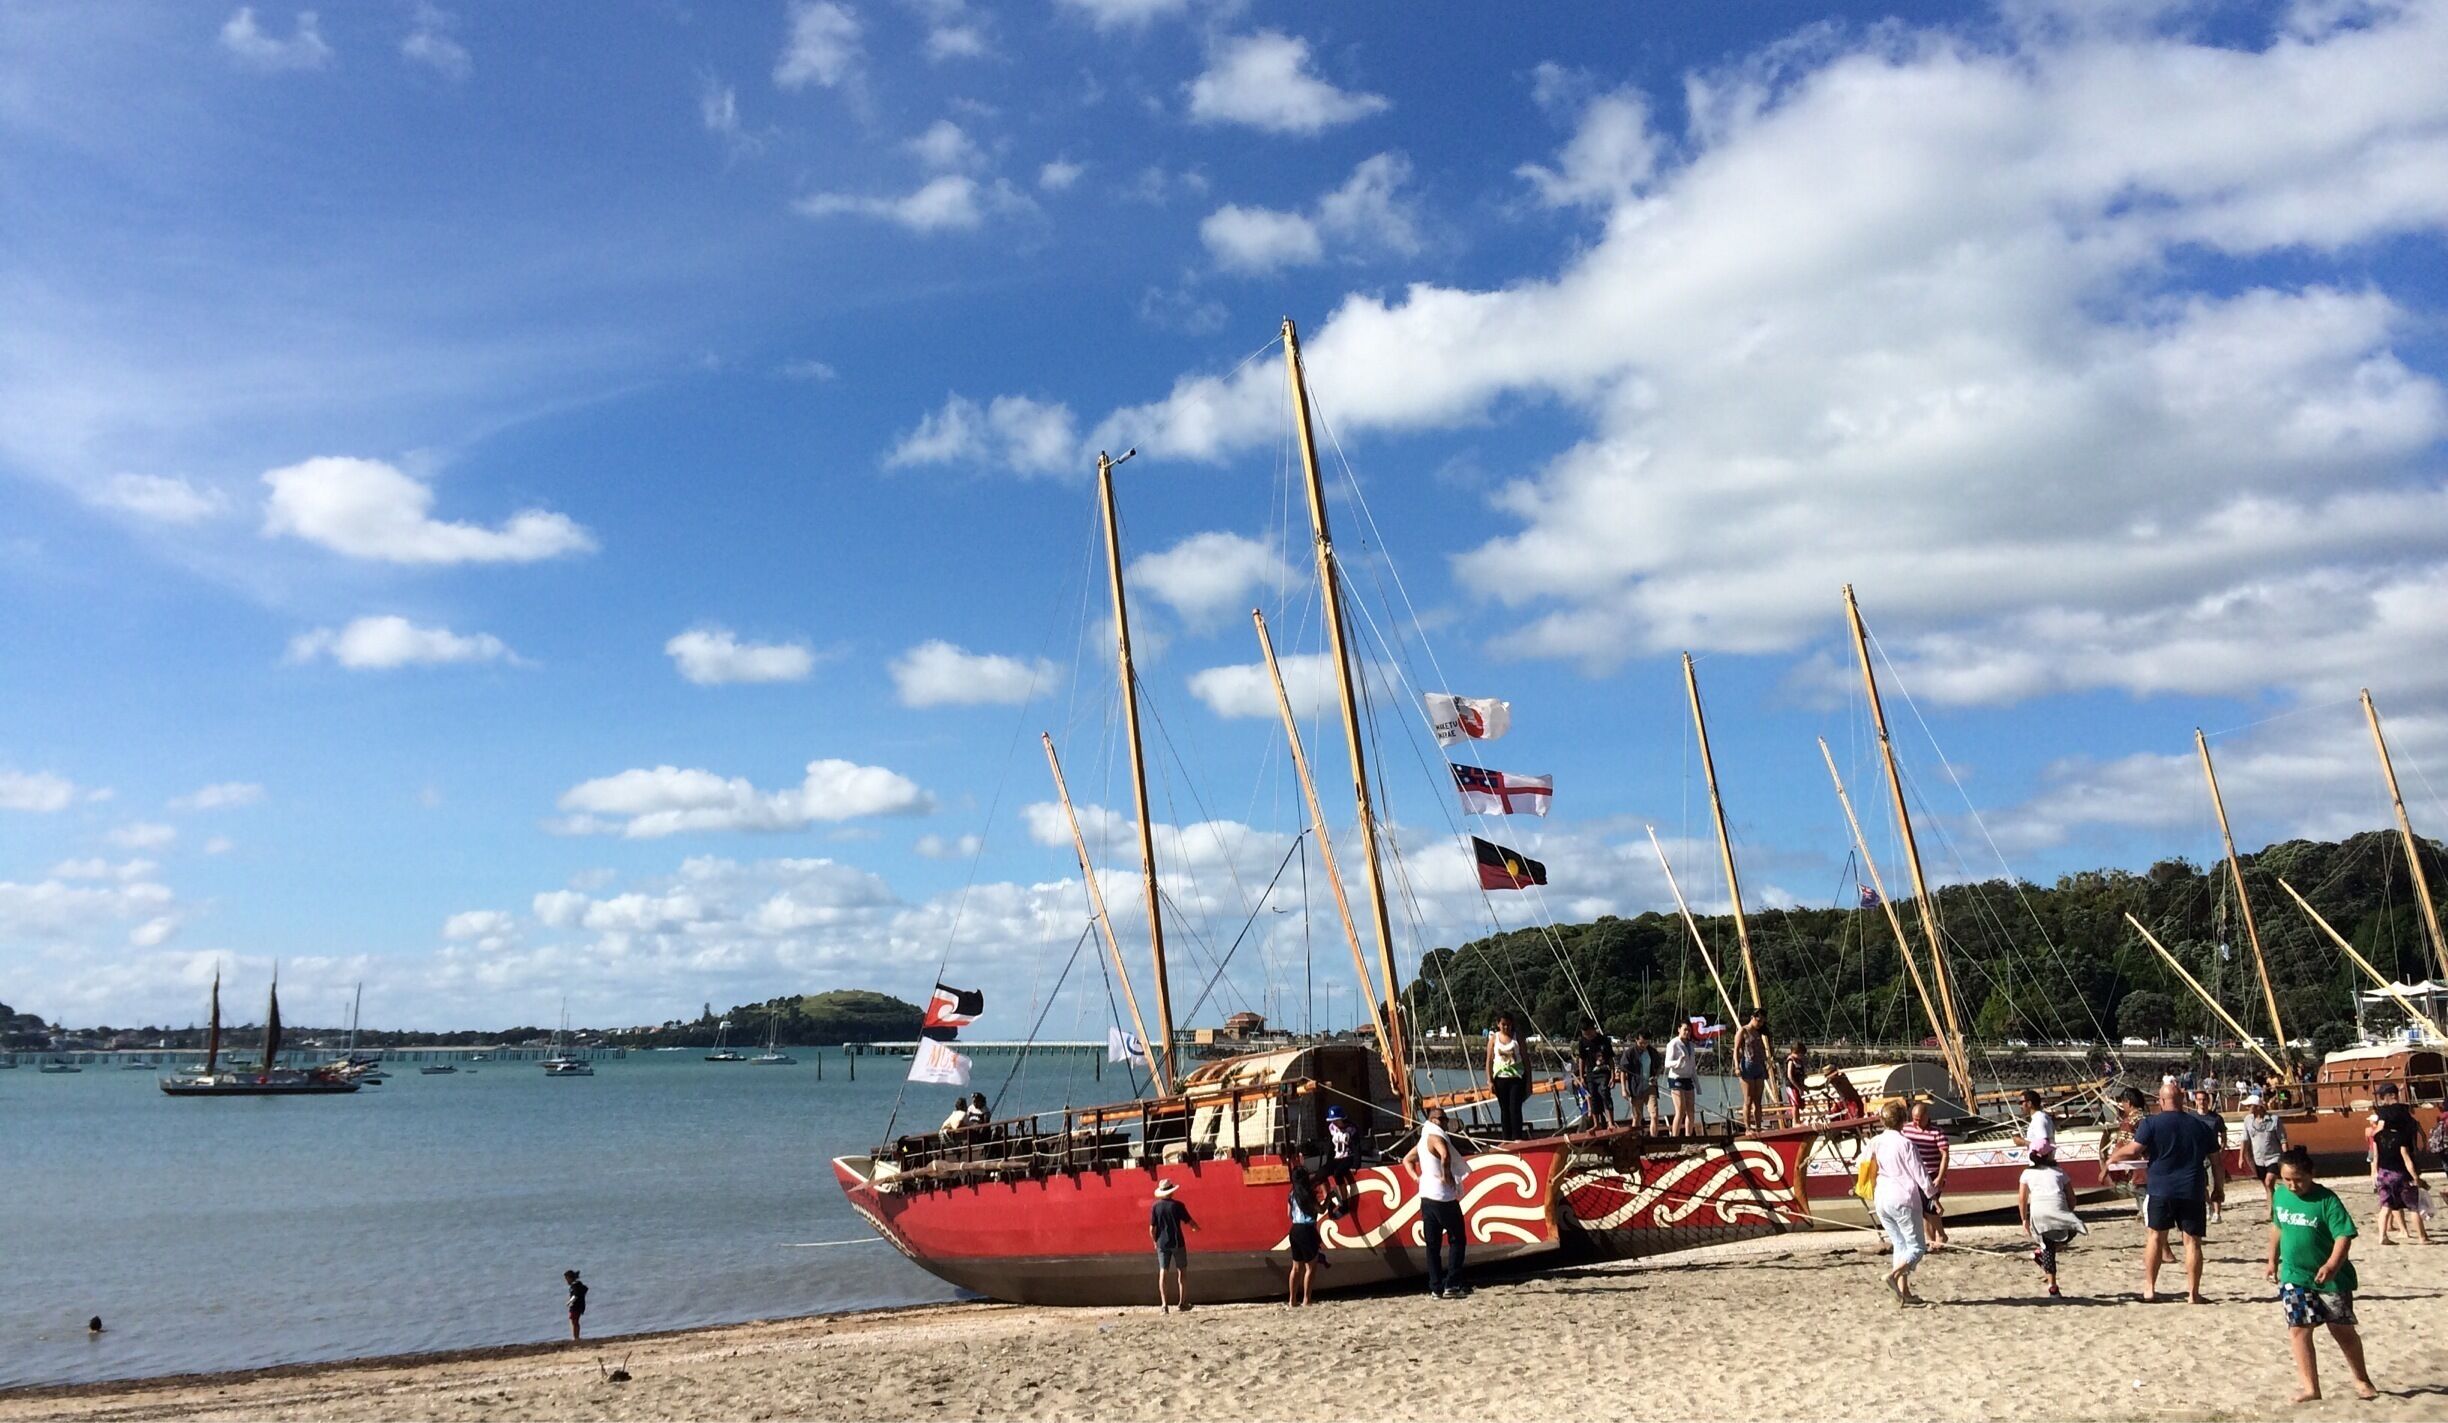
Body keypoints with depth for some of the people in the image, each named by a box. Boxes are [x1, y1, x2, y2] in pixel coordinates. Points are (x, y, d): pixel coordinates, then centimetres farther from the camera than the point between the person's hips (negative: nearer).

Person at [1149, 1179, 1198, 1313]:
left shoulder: (1155, 1207, -3)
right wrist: (1196, 1227, 19)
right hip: (1177, 1243, -1)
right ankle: (1182, 1302, 10)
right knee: (1182, 1271, 11)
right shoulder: (1177, 1205, -7)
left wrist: (1155, 1241, 14)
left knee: (1162, 1273, 3)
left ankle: (1164, 1304, -5)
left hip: (1162, 1243, 1)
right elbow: (1189, 1222, -2)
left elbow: (1152, 1228, -3)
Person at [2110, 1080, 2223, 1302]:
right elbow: (2216, 1163, 11)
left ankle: (2149, 1288, 11)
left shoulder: (2151, 1123, -5)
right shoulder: (2201, 1126, 7)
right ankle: (2193, 1292, 7)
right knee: (2192, 1240, 5)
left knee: (2156, 1236, 9)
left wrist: (2113, 1156, 7)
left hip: (2160, 1191, -2)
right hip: (2193, 1192, 2)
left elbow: (2132, 1151, -11)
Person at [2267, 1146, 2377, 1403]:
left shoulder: (2326, 1200, -17)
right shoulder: (2279, 1195, 0)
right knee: (2298, 1329, -4)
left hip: (2330, 1278, -4)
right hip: (2294, 1277, 4)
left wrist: (2332, 1265, -36)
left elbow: (2344, 1235, -23)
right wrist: (2273, 1259, 20)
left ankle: (2362, 1380, 32)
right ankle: (2310, 1387, 1)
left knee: (2342, 1330, 9)